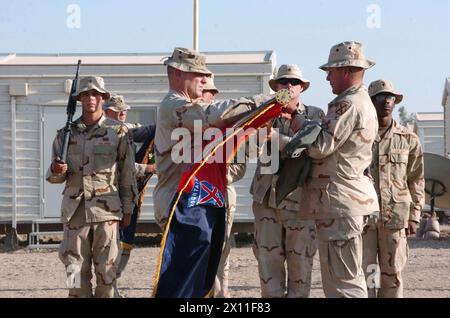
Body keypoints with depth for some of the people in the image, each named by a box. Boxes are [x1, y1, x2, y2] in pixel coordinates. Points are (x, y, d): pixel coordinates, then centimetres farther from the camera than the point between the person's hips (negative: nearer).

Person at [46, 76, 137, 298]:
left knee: (106, 269, -1)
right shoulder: (66, 133, 12)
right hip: (75, 210, 2)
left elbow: (127, 173, 7)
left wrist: (128, 209, 5)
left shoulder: (118, 131, 5)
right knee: (76, 269, 1)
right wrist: (56, 170, -10)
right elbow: (54, 177, 14)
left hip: (106, 211, -2)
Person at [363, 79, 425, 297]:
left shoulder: (408, 139, 7)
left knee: (392, 272, 5)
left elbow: (416, 180, 10)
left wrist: (414, 216, 5)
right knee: (362, 271, -2)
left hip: (395, 216, 1)